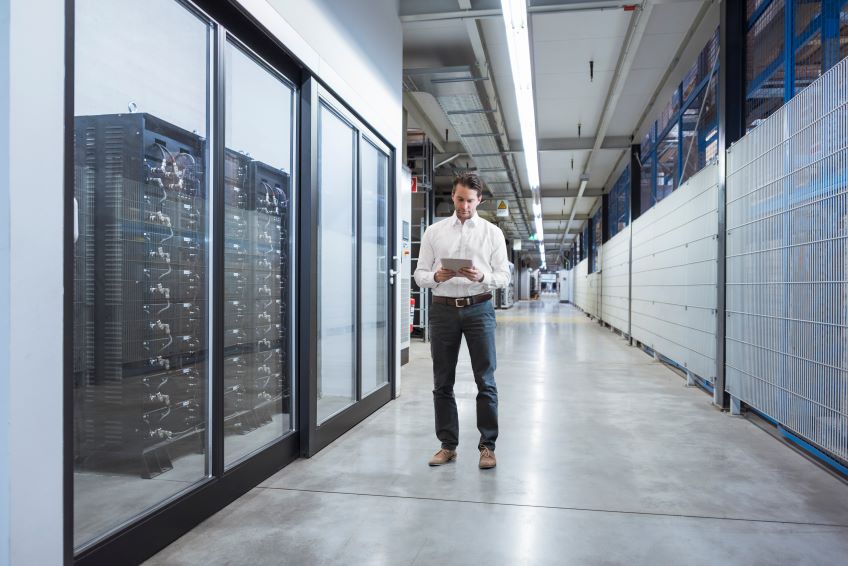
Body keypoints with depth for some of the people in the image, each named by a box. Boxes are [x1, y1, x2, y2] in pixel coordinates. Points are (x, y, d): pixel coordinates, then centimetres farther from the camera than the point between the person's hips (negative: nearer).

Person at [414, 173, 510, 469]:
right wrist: (436, 276, -17)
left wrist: (482, 277, -19)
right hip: (443, 309, 1)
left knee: (486, 381, 1)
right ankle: (448, 445, 20)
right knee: (443, 382, 7)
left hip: (479, 309, -1)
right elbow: (420, 274, 5)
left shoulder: (493, 233, 5)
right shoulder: (434, 232, 8)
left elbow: (503, 276, 2)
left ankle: (487, 445, 13)